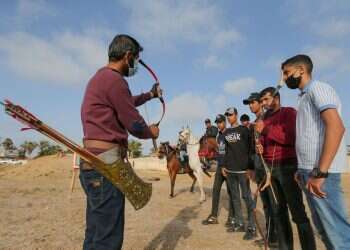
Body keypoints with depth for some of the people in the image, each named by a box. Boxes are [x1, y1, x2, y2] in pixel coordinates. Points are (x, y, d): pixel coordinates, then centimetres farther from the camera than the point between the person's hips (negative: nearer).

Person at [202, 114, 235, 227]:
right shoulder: (218, 135, 12)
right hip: (220, 166, 6)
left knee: (230, 191, 2)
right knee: (215, 190, 6)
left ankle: (232, 217, 15)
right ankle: (213, 216, 15)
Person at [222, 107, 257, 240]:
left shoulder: (244, 130, -3)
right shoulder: (226, 132, 13)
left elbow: (249, 149, -9)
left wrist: (249, 167, -18)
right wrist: (224, 166, 13)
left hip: (242, 169, -6)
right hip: (230, 169, 6)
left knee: (247, 197, -2)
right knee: (235, 197, 12)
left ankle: (252, 227, 7)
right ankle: (239, 224, 23)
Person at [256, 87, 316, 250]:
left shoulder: (289, 112, -2)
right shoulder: (265, 119, 17)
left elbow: (292, 138, -16)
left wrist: (266, 129, -18)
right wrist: (260, 146, 4)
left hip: (287, 166, -7)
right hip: (270, 168, 7)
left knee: (297, 211, -6)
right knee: (279, 210, 11)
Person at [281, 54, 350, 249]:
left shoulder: (318, 88, -6)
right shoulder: (305, 96, 21)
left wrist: (320, 172, -24)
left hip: (320, 172, -9)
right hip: (309, 171, 9)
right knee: (324, 228, 16)